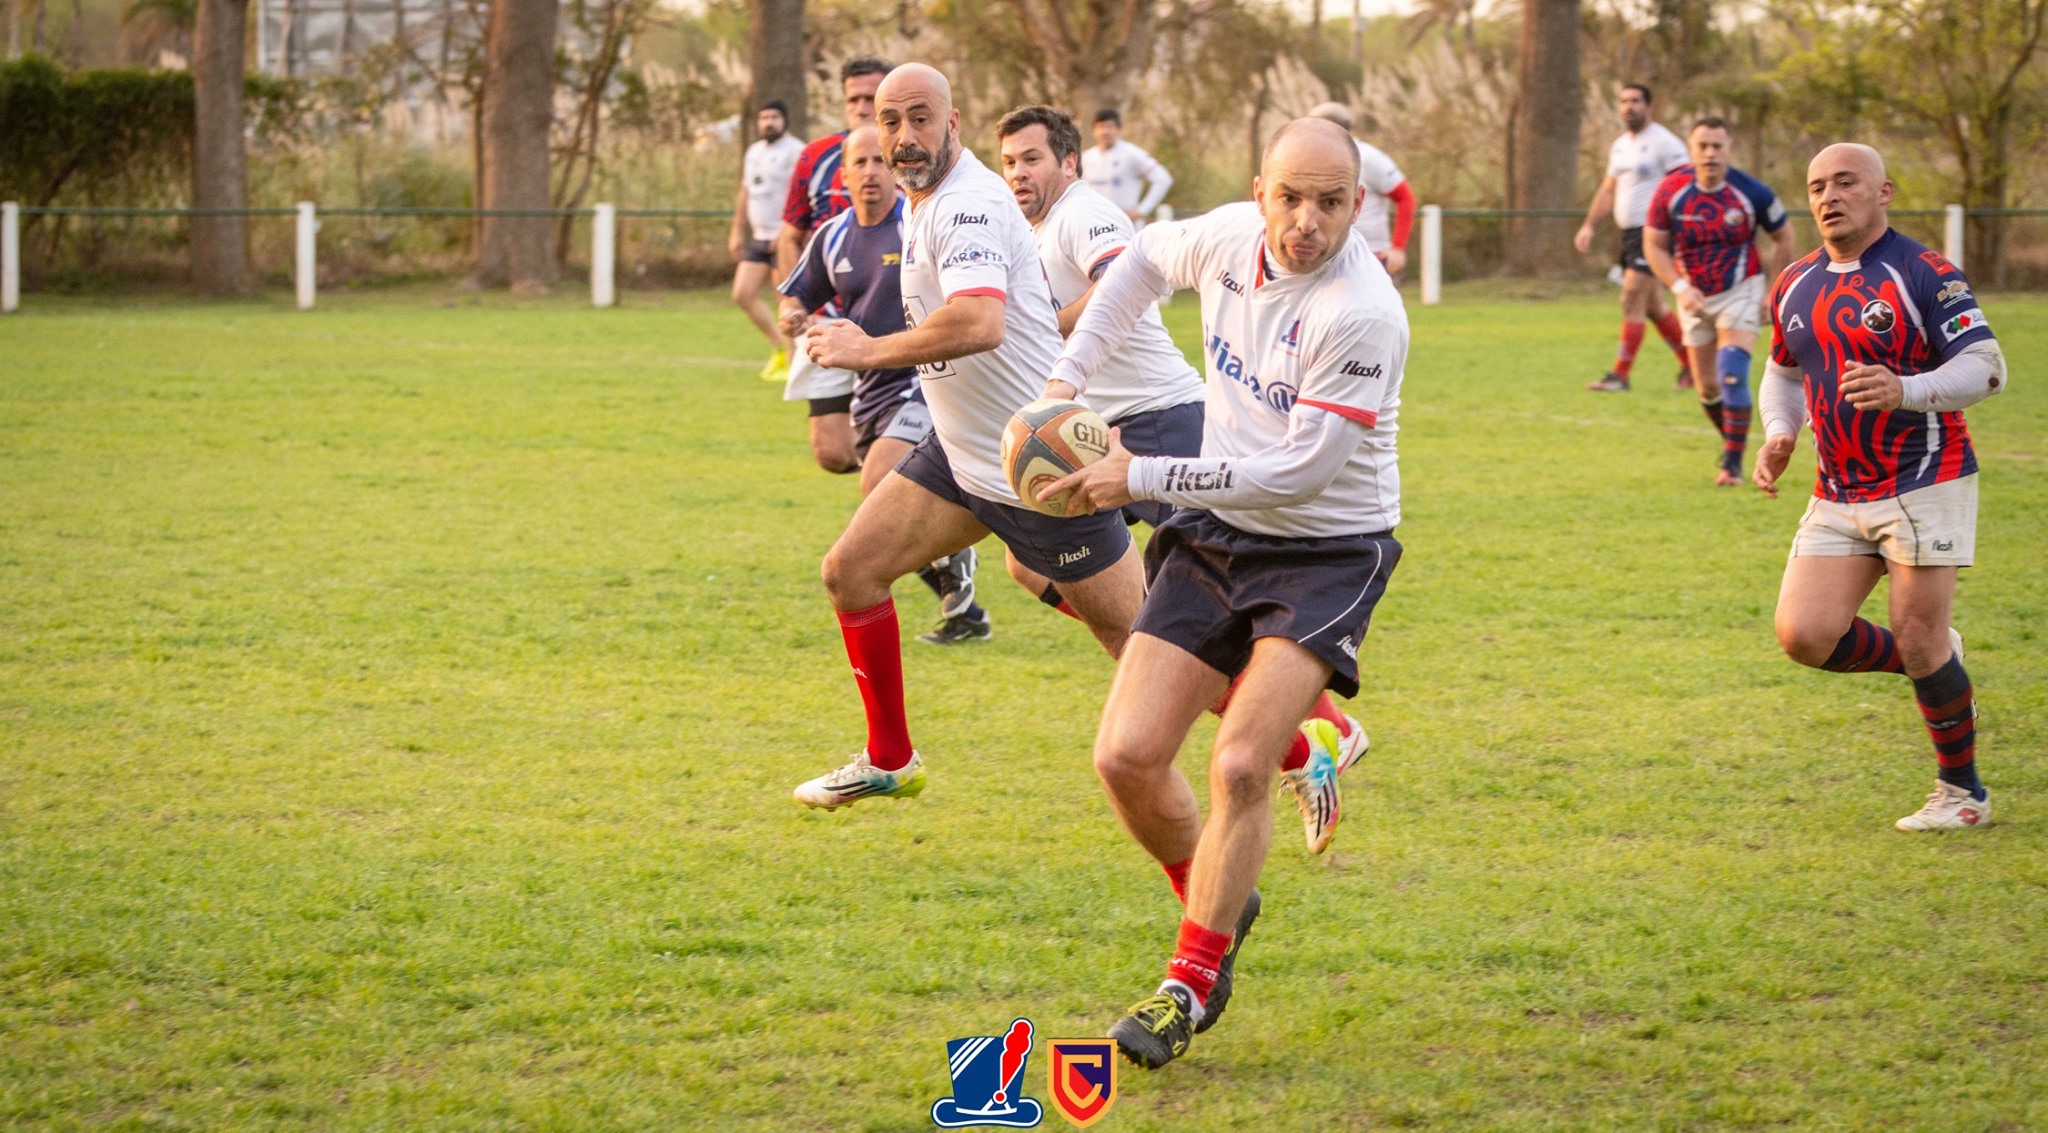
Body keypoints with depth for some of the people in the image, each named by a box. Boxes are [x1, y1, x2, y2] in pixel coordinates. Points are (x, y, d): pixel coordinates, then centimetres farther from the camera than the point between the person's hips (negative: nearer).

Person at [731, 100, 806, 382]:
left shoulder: (795, 151, -10)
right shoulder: (754, 152, 18)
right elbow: (745, 194, 24)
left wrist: (785, 231, -27)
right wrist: (737, 232, 21)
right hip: (759, 237, 9)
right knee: (742, 295, 5)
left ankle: (792, 362, 1)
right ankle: (779, 348, 18)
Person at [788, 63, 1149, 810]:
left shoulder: (966, 208, -23)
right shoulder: (925, 203, 9)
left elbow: (979, 323, -40)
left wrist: (870, 350, -29)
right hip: (960, 455, 10)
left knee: (1140, 638, -4)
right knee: (851, 571, 3)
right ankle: (889, 761, 17)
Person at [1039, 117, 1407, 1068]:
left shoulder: (1361, 313, -24)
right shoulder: (1232, 237, -4)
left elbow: (1301, 470, -24)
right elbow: (1146, 259, 20)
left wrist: (1142, 477, -19)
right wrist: (1069, 374, 10)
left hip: (1326, 552, -6)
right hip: (1215, 535, 6)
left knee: (1238, 768, -20)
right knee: (1126, 758, -5)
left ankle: (1191, 984, -5)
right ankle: (1218, 906, 23)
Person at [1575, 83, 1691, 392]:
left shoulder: (1664, 143, -9)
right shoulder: (1619, 146, 17)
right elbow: (1608, 190, 24)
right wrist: (1588, 225, 15)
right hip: (1628, 231, 9)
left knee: (1632, 300, -14)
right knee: (1652, 306, 13)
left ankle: (1620, 375, -14)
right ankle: (1691, 363, 24)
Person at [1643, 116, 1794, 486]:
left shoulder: (1752, 192, -15)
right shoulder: (1671, 191, -13)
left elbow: (1783, 239, -1)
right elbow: (1654, 245, -3)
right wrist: (1680, 288, -17)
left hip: (1740, 292, -3)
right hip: (1695, 297, 3)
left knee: (1732, 376, -19)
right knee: (1707, 386, 9)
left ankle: (1733, 465, -12)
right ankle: (1732, 443, 36)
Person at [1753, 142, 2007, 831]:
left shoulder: (1924, 274, -11)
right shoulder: (1795, 287, 9)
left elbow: (1986, 366, -16)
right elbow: (1784, 372, 25)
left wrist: (1906, 391, -32)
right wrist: (1777, 435, 5)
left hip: (1924, 484, -6)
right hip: (1837, 496, 6)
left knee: (1919, 640, -7)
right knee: (1804, 634, -7)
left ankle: (1963, 792, 12)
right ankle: (1938, 668, 20)